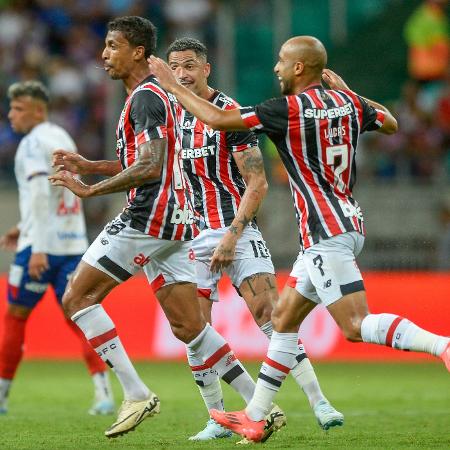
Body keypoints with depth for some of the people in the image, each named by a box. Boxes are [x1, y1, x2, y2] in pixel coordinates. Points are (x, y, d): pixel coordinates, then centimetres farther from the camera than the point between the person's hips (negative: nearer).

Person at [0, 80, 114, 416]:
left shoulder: (34, 142, -9)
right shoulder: (63, 138, 16)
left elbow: (40, 194, -20)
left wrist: (38, 247, -24)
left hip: (42, 245, -7)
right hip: (73, 242, 7)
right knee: (78, 316, 3)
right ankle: (104, 392, -12)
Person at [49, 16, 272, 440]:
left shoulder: (145, 98, -12)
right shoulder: (159, 94, 19)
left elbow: (150, 167, -23)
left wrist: (89, 190, -18)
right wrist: (89, 165, 22)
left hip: (147, 218, -10)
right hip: (175, 222, 10)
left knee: (78, 297, -4)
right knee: (189, 327, 10)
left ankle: (136, 393, -8)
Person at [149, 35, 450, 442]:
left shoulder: (287, 109, -13)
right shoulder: (349, 103, 7)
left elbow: (217, 119, -13)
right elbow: (391, 124, 27)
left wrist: (174, 87, 0)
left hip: (324, 233, -9)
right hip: (349, 223, 9)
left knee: (356, 326, -15)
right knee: (284, 317, 15)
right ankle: (254, 417, 20)